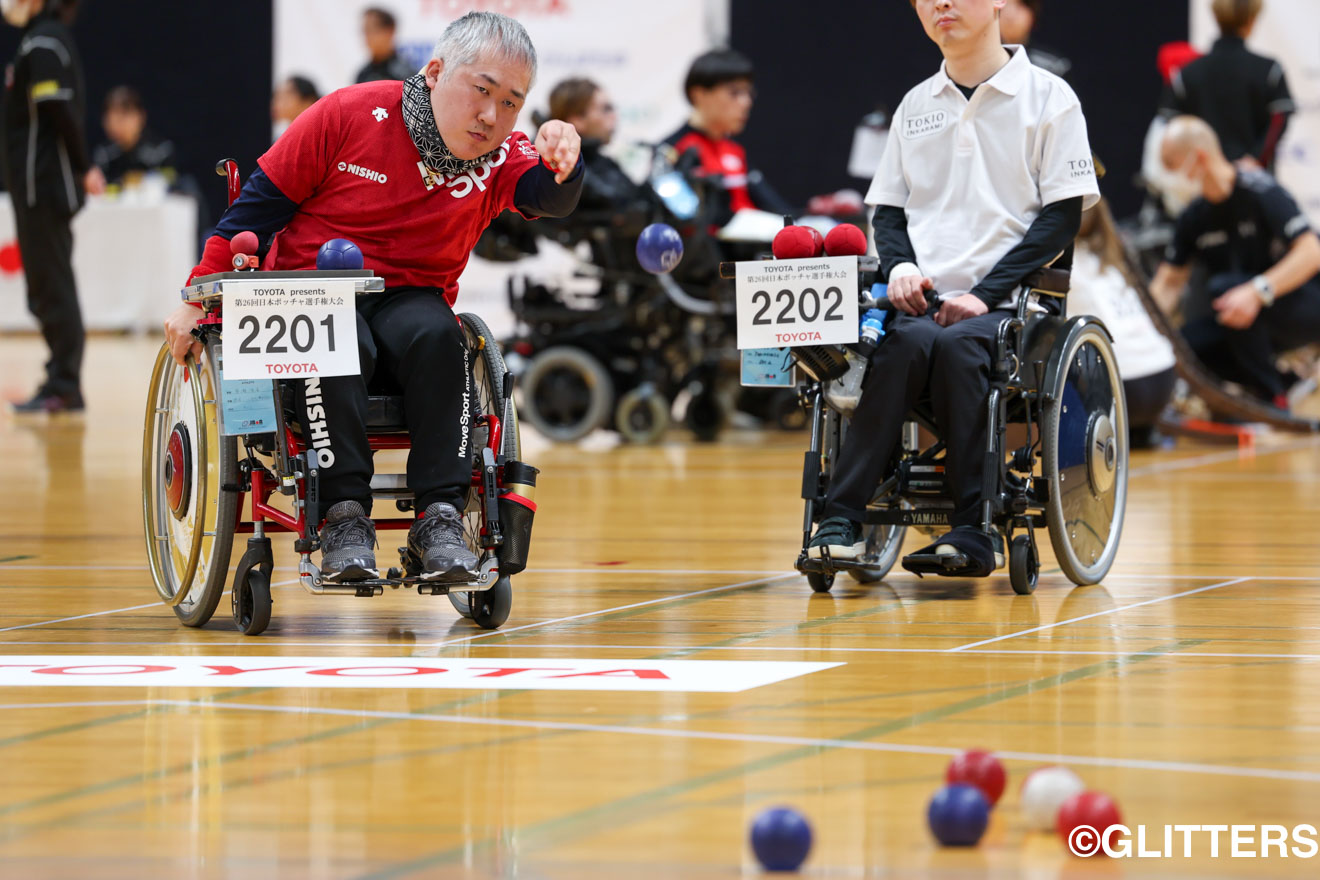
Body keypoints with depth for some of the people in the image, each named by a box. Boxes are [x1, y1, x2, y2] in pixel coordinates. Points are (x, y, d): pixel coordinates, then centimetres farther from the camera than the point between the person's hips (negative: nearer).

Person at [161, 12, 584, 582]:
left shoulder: (499, 156, 0)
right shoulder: (350, 116, -7)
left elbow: (550, 198, -21)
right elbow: (260, 203, -1)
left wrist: (560, 163, -47)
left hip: (410, 300, 2)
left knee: (437, 336, -33)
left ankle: (439, 518, -33)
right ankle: (344, 515, -32)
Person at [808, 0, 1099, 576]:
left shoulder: (1048, 97, 5)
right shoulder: (915, 105, 19)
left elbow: (1062, 218, -2)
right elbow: (888, 210, 21)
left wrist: (985, 294, -12)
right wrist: (901, 265, -3)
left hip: (1010, 305, -3)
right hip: (922, 300, 3)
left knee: (956, 343, -35)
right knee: (908, 340, -32)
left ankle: (974, 532, -34)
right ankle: (842, 518, -36)